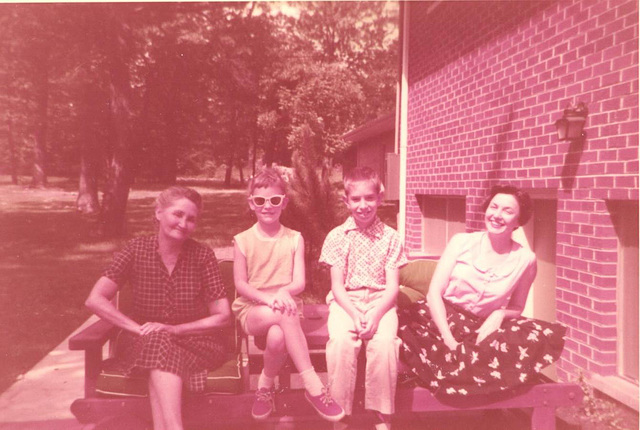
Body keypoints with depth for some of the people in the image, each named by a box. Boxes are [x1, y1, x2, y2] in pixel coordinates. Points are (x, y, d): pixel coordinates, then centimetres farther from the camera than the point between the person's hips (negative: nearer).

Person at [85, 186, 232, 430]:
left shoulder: (202, 255, -6)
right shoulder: (137, 249, -4)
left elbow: (223, 316, -6)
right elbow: (95, 300, -7)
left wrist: (174, 330, -18)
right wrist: (139, 328, -17)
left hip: (194, 342, -1)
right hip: (142, 343, 1)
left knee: (161, 359, -33)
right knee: (158, 342, -33)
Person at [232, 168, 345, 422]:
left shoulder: (294, 239, 5)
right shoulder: (242, 241, 3)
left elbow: (299, 282, -1)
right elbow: (240, 284, -3)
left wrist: (283, 291, -25)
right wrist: (268, 298, -22)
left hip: (286, 306, 1)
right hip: (252, 311, -1)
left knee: (277, 338, -36)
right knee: (285, 314, -36)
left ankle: (265, 385, -7)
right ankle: (314, 387, -31)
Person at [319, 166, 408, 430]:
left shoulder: (390, 237, 4)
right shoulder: (337, 237, 4)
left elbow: (392, 287, 0)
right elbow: (337, 285, 0)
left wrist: (376, 314, -18)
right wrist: (354, 314, -16)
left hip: (380, 301, 0)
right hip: (345, 302, 0)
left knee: (384, 341, -29)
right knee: (341, 341, -30)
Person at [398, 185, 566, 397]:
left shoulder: (525, 259, 2)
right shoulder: (462, 241, -1)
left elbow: (516, 308, 13)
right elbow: (435, 291, -6)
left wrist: (500, 314, -12)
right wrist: (448, 339, -20)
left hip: (482, 329, 3)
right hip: (442, 319, -2)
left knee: (549, 335, -24)